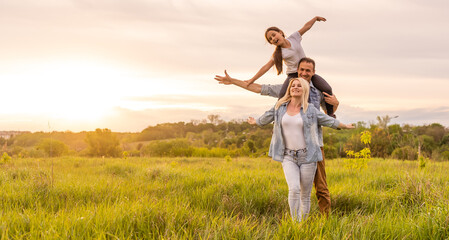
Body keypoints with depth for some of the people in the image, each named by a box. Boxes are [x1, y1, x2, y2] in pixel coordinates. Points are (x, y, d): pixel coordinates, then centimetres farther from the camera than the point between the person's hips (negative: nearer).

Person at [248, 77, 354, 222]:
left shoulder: (310, 110, -1)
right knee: (294, 189, -20)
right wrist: (255, 122, 37)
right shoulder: (280, 107, 3)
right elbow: (266, 118, 21)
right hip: (288, 157, 0)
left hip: (307, 156, 0)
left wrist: (345, 126, 23)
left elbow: (329, 121, 14)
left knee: (305, 195, 3)